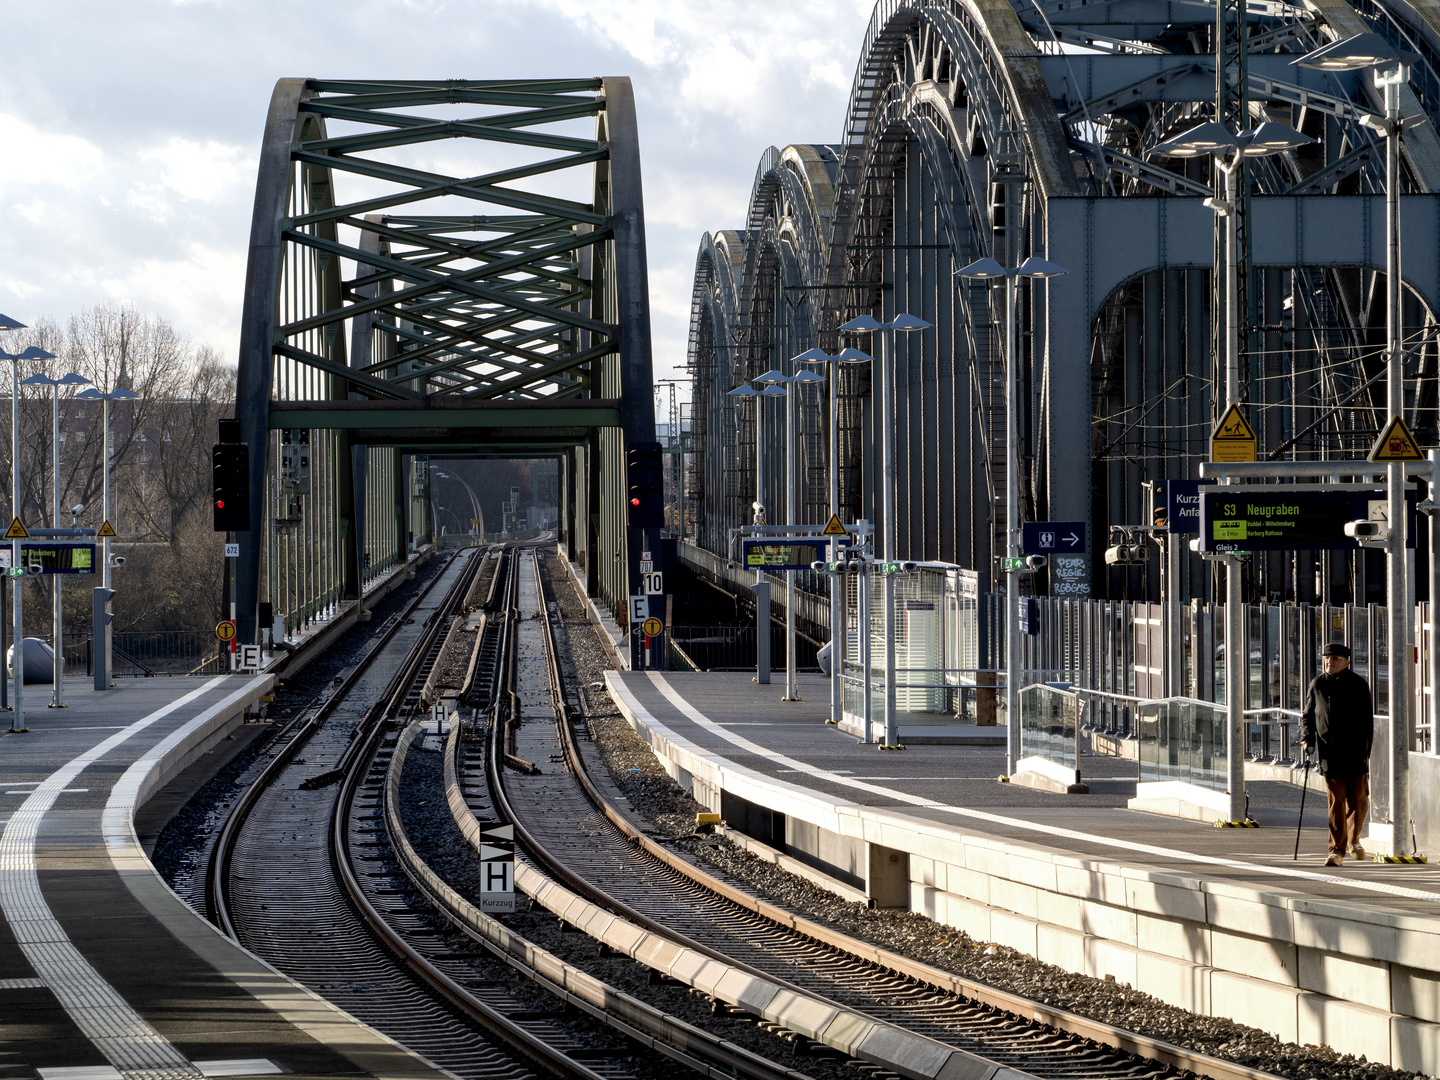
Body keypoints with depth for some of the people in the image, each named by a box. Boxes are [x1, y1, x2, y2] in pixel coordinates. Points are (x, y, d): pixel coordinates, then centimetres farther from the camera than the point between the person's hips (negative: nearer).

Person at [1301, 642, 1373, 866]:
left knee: (1359, 801, 2)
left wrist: (1366, 751, -4)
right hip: (1330, 752, 0)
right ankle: (1337, 851, -2)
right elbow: (1309, 714, 14)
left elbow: (1367, 721, 2)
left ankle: (1353, 840, 25)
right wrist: (1309, 740, 0)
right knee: (1336, 802, -4)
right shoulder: (1317, 684, 7)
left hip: (1356, 751, 0)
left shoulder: (1359, 685, 2)